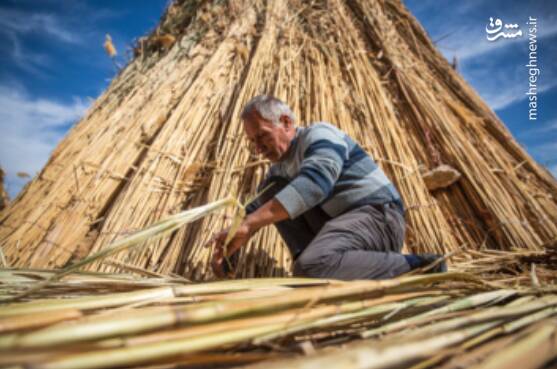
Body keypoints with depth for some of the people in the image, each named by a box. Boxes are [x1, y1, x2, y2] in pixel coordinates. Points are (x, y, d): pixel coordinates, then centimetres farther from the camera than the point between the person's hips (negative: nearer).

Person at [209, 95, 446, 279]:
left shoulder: (320, 135, -11)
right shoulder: (279, 169, 15)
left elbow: (314, 182, -32)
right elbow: (254, 210, 18)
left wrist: (248, 224, -37)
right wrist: (227, 250, 1)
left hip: (377, 216, -7)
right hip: (338, 222, 8)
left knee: (310, 269, -34)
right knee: (273, 190, -1)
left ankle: (417, 268, -17)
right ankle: (313, 259, -8)